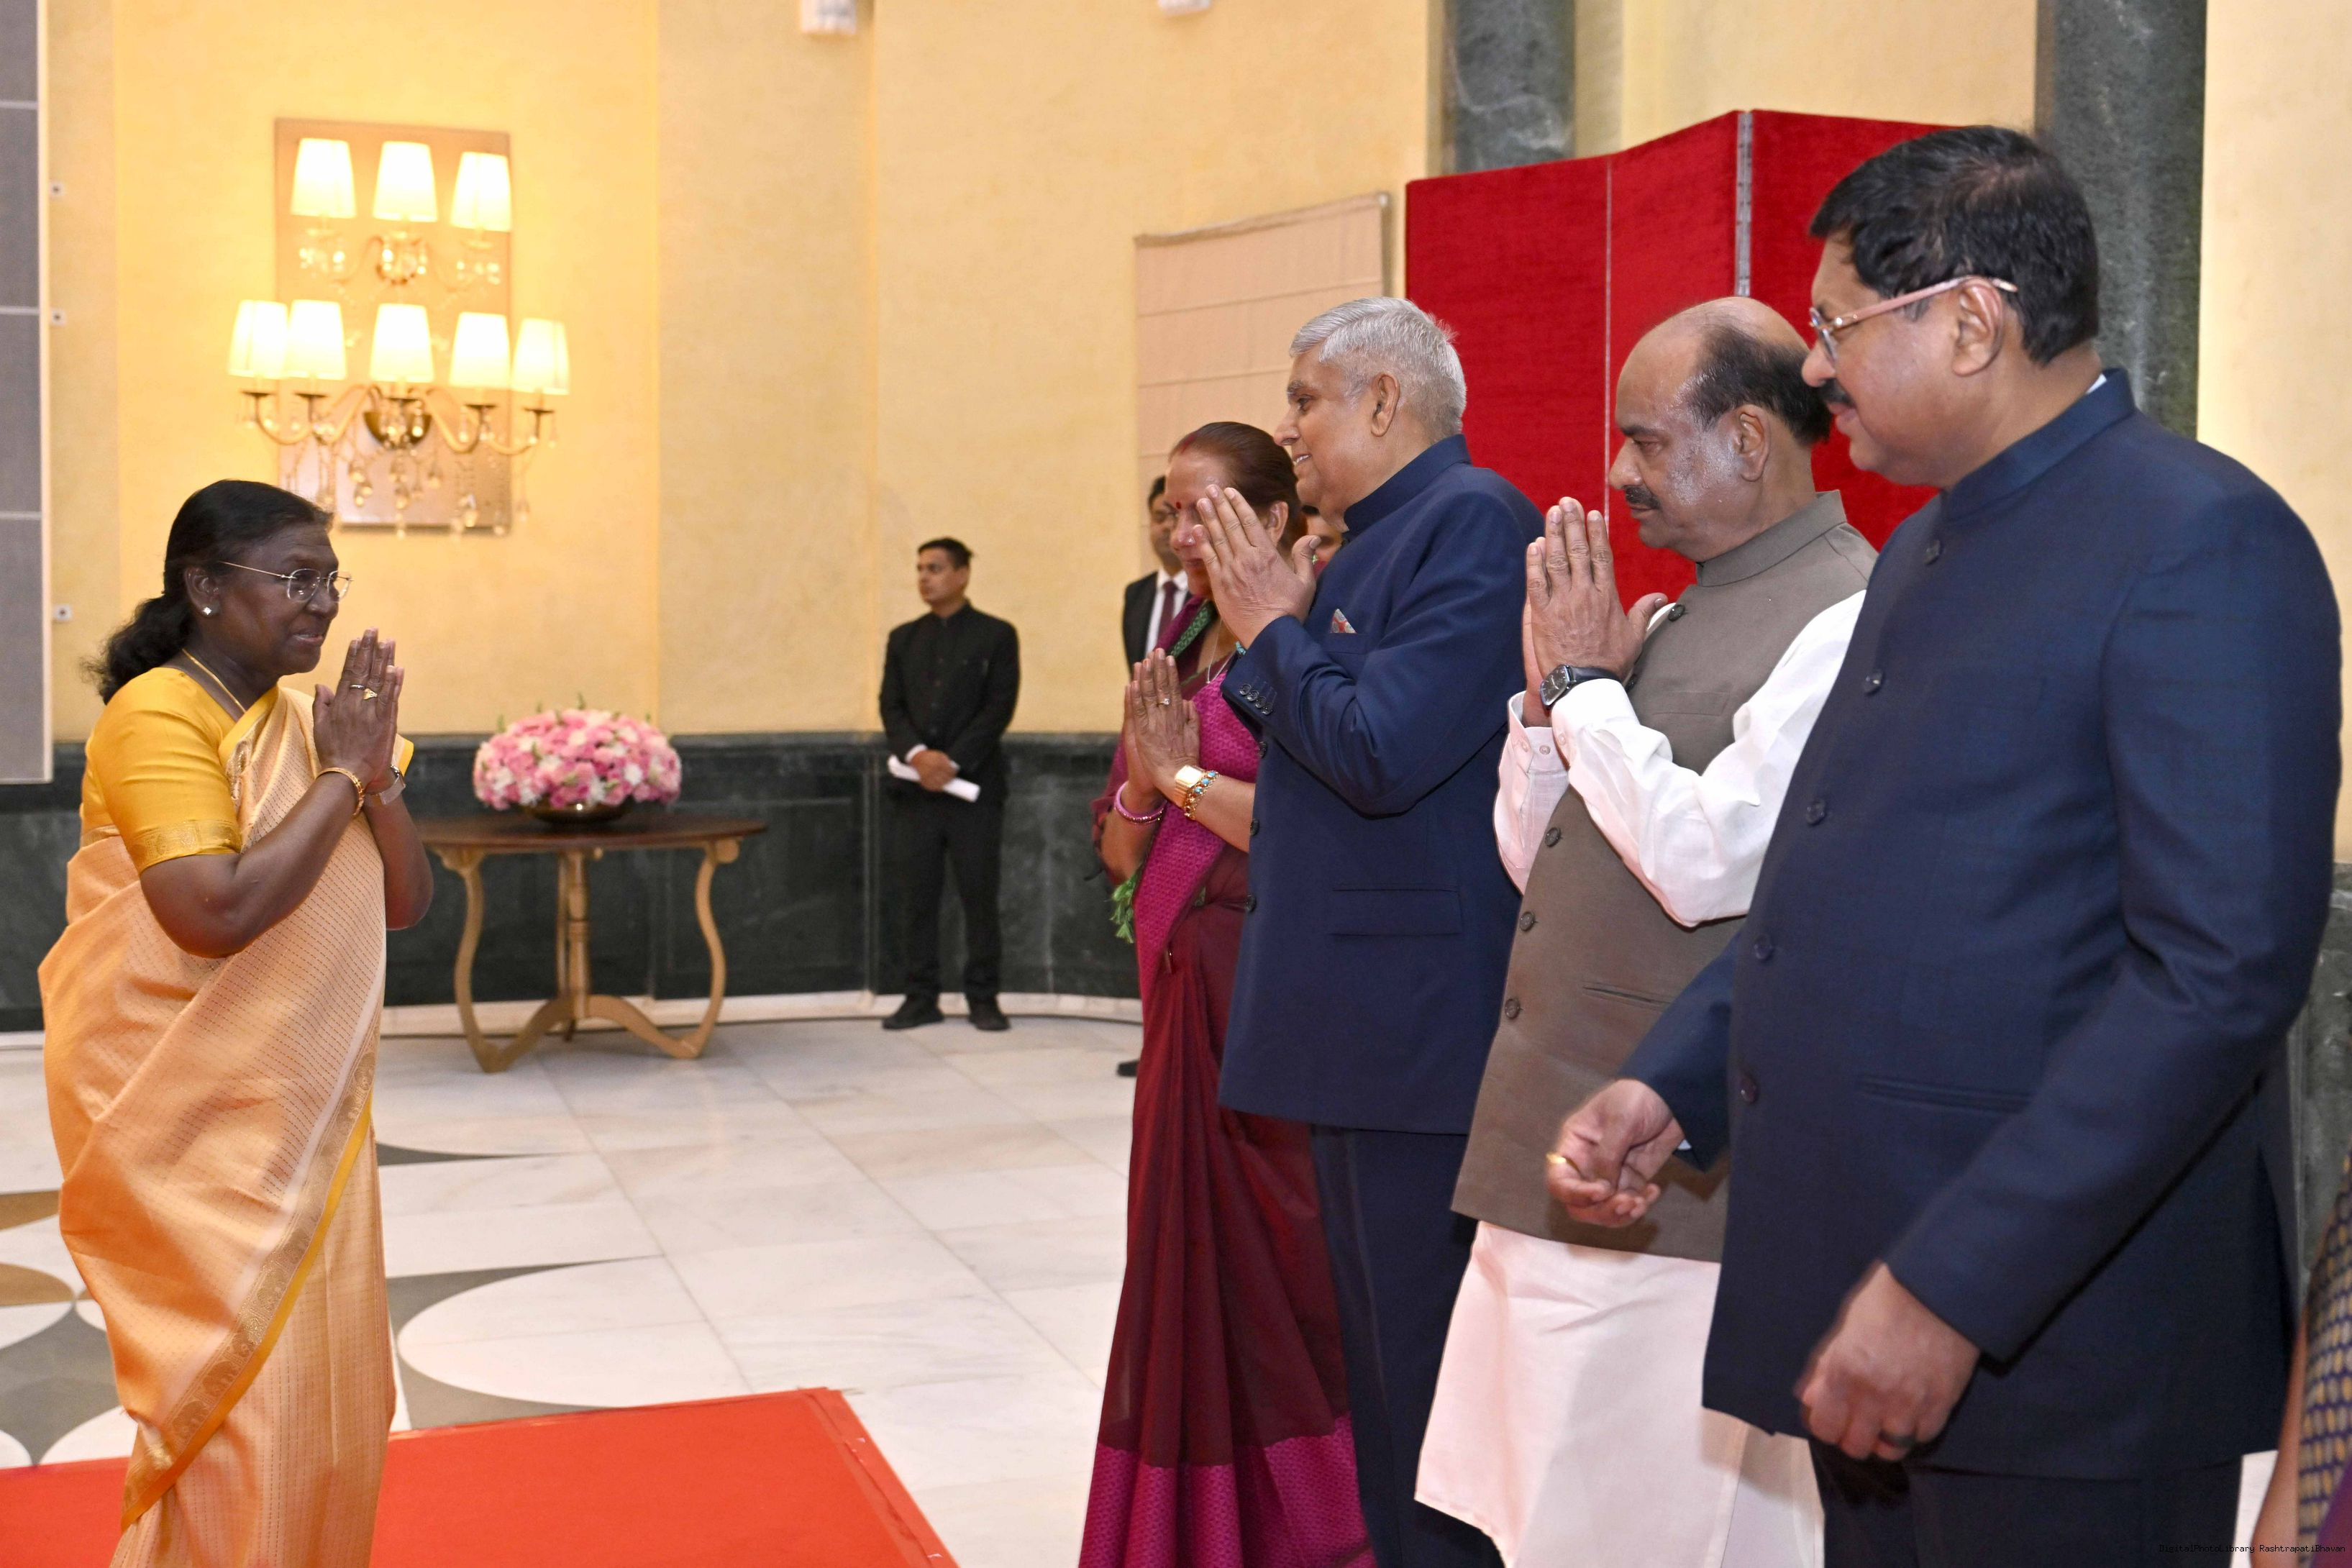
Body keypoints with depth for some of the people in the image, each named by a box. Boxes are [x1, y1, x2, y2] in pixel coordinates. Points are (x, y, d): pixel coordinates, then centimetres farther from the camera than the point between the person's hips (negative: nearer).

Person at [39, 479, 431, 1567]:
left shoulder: (304, 720, 8)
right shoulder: (158, 715, -16)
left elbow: (406, 904, 7)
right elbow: (219, 913, -28)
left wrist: (380, 776, -10)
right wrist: (339, 777, -18)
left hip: (306, 1110, 8)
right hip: (192, 1120, -8)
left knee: (328, 1381, 15)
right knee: (239, 1386, 0)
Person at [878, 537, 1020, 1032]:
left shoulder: (997, 635, 4)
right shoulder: (903, 639, 16)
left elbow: (999, 707, -5)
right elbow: (891, 707, 7)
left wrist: (953, 762, -14)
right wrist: (917, 753, -12)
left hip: (974, 786, -3)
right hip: (914, 787, 3)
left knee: (979, 894, -1)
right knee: (915, 896, 2)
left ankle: (982, 998, 6)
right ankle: (921, 996, 8)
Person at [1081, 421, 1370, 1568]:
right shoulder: (1176, 656, 14)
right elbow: (1120, 852, 14)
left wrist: (1187, 773, -13)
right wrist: (1142, 777, -6)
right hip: (1183, 995, 8)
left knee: (1271, 1273, 0)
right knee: (1186, 1270, 11)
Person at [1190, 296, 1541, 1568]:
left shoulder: (1473, 520, -14)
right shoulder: (1369, 543, 14)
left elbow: (1380, 750, -23)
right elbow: (1298, 753, 16)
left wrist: (1274, 629, -9)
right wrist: (1267, 623, 3)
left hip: (1423, 1022, -10)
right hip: (1358, 1022, 10)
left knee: (1430, 1371, -2)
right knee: (1381, 1364, 19)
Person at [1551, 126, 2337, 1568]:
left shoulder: (2200, 541, -13)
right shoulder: (1927, 549, 15)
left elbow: (2222, 976, -21)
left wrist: (1953, 1289, -23)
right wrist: (1676, 1084, 9)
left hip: (2049, 1337, -8)